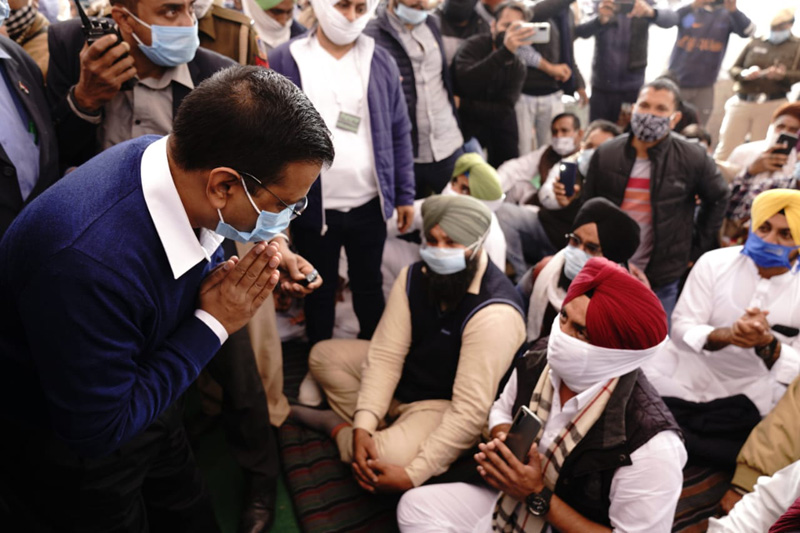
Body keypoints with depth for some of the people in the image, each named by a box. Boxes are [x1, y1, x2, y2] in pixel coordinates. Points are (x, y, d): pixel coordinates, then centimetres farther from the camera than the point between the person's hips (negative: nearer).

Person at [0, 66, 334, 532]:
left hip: (146, 404, 6)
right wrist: (212, 325, -27)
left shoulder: (181, 162, -18)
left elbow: (208, 263, 3)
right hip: (69, 449, -6)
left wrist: (223, 287, -21)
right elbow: (97, 431, -30)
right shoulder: (87, 261, -41)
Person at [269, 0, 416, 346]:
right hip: (312, 208, -1)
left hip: (369, 206, 2)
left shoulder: (381, 62, 2)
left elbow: (399, 132, 6)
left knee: (369, 285, 19)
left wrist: (405, 194, 4)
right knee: (319, 290, 16)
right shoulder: (284, 61, -5)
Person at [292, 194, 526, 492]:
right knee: (323, 355, 7)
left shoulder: (494, 313, -32)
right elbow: (385, 355, -13)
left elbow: (471, 409, -31)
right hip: (405, 378, 7)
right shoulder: (415, 277, -10)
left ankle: (337, 426, 0)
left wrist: (413, 475, -31)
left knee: (389, 457, -32)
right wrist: (363, 427, -24)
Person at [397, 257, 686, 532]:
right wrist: (501, 446, -13)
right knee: (416, 506, -3)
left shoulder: (651, 445, -30)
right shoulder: (537, 366, -14)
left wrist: (538, 497, -25)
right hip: (511, 505, 6)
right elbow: (502, 410, 7)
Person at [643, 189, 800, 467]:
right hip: (684, 379, -2)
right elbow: (681, 329, -13)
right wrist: (724, 335, -34)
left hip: (750, 398, 2)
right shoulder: (715, 262, -7)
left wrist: (768, 345, -32)